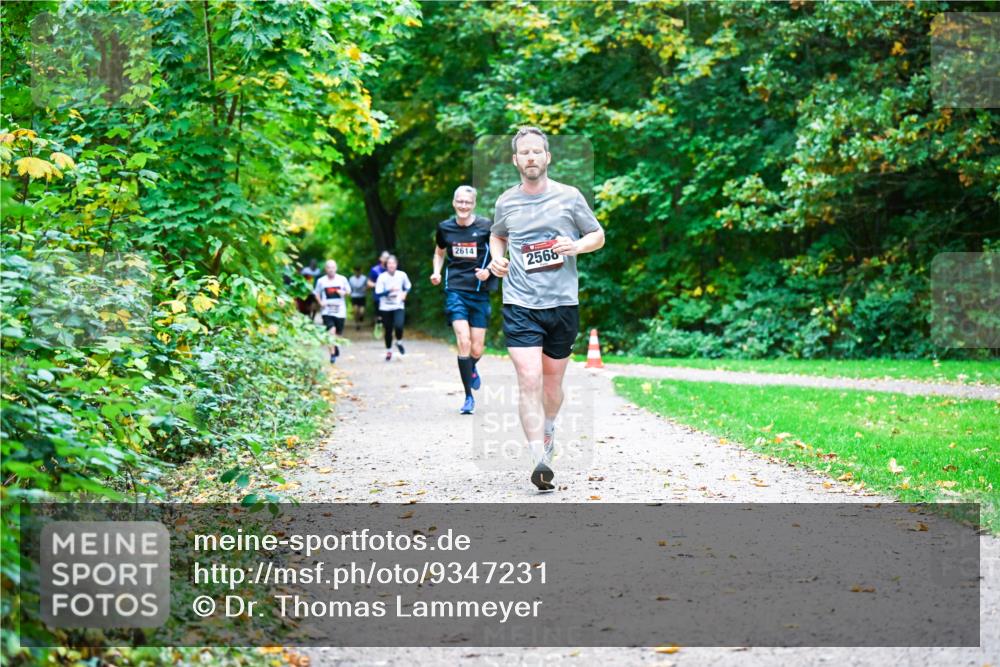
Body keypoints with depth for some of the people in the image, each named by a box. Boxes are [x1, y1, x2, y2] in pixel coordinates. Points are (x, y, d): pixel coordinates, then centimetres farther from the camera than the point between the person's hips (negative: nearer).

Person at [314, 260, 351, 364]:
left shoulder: (342, 279, 2)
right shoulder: (321, 281, 1)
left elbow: (348, 290, 13)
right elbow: (317, 293, 10)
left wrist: (344, 292, -10)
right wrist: (320, 302, -8)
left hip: (340, 310, 2)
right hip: (327, 311, -2)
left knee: (338, 332, 10)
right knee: (331, 330, -18)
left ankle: (335, 346, 41)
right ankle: (332, 353, -15)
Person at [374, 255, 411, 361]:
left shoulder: (402, 275, -4)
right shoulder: (382, 277, -10)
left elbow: (408, 287, 14)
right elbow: (377, 294, -13)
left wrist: (405, 293, -6)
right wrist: (389, 291, -27)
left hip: (398, 306, 0)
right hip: (385, 307, 0)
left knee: (399, 326, -22)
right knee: (388, 330, 6)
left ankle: (399, 342, 9)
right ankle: (388, 351, 28)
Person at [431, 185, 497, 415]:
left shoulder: (486, 226, -4)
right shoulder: (445, 227, 4)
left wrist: (489, 271, -12)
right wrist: (436, 272, 4)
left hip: (480, 292, 0)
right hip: (455, 290, 0)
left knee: (476, 350, 3)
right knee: (463, 342, -15)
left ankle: (472, 369, 42)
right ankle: (469, 397, -5)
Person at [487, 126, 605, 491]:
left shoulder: (569, 197, 1)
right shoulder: (506, 202, 6)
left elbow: (598, 235, 11)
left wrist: (577, 246, -10)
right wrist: (497, 258, 5)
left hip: (563, 303, 1)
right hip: (520, 304, -1)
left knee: (552, 383, 13)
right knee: (529, 379, -16)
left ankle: (547, 431, 44)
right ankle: (539, 460, -20)